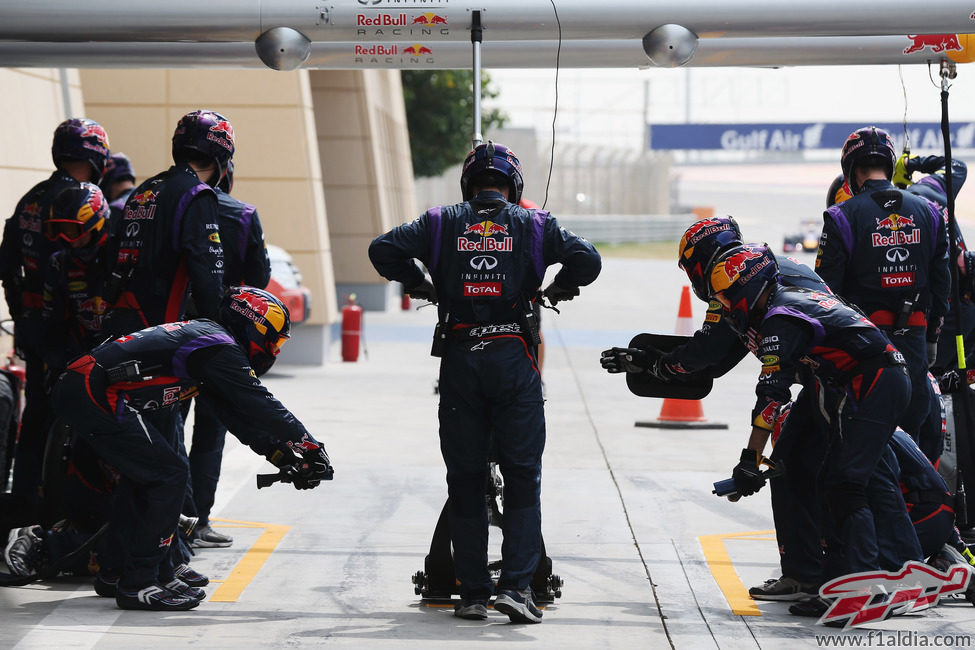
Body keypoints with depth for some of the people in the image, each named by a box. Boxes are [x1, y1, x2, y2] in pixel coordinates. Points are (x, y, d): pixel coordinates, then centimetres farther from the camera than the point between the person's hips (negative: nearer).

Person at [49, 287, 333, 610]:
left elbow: (240, 415, 24)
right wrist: (310, 446, -1)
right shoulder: (222, 349, -7)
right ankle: (138, 584, -2)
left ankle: (158, 573, 27)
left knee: (142, 474, 21)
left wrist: (284, 454, 18)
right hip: (95, 397, -10)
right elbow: (260, 406, -9)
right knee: (168, 475, -5)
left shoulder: (205, 336, 23)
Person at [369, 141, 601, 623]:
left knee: (465, 479, 8)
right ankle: (516, 585, -8)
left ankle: (472, 592, 10)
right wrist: (557, 290, 16)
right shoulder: (533, 225, 5)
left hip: (459, 360, 1)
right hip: (513, 358, -1)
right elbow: (586, 261, -3)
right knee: (522, 476, 3)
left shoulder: (443, 222, 7)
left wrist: (419, 285, 15)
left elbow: (383, 249, -1)